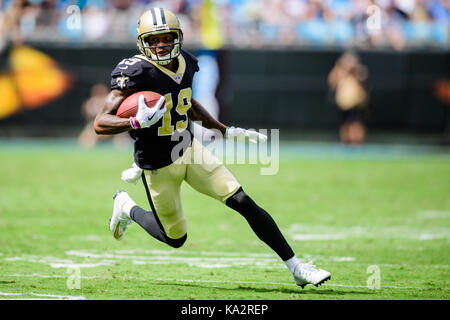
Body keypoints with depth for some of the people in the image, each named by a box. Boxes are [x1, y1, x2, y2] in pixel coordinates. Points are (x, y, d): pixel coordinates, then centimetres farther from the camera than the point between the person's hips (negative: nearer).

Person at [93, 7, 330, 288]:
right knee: (176, 238, 9)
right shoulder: (136, 73, -23)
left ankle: (296, 267, 2)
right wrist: (137, 122, -42)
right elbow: (100, 123, -25)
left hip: (190, 150, 5)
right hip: (159, 167, -5)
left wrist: (226, 131, 18)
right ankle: (127, 207, 37)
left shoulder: (184, 64, -1)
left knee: (244, 203, -5)